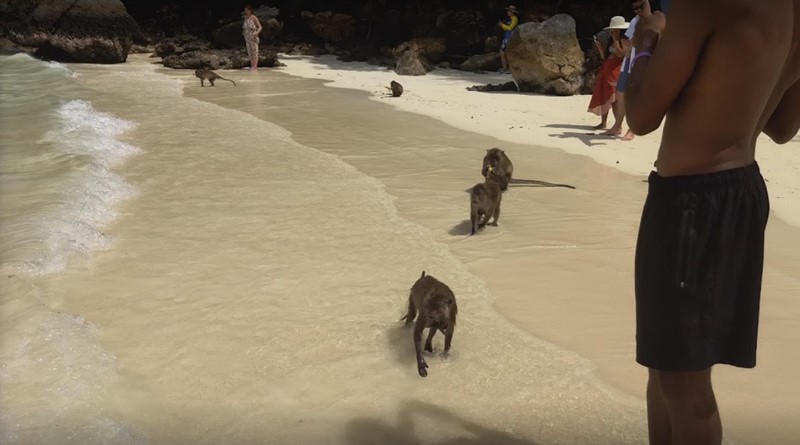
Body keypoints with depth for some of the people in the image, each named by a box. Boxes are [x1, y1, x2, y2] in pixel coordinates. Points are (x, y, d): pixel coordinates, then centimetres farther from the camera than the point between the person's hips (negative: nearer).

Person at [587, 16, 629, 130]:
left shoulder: (623, 40, -6)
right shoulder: (611, 41, 19)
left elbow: (621, 54, -21)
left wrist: (616, 40, -14)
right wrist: (599, 46, 7)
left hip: (616, 71, -9)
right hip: (606, 70, 9)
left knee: (613, 98, -13)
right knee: (602, 96, 7)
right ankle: (603, 122, 15)